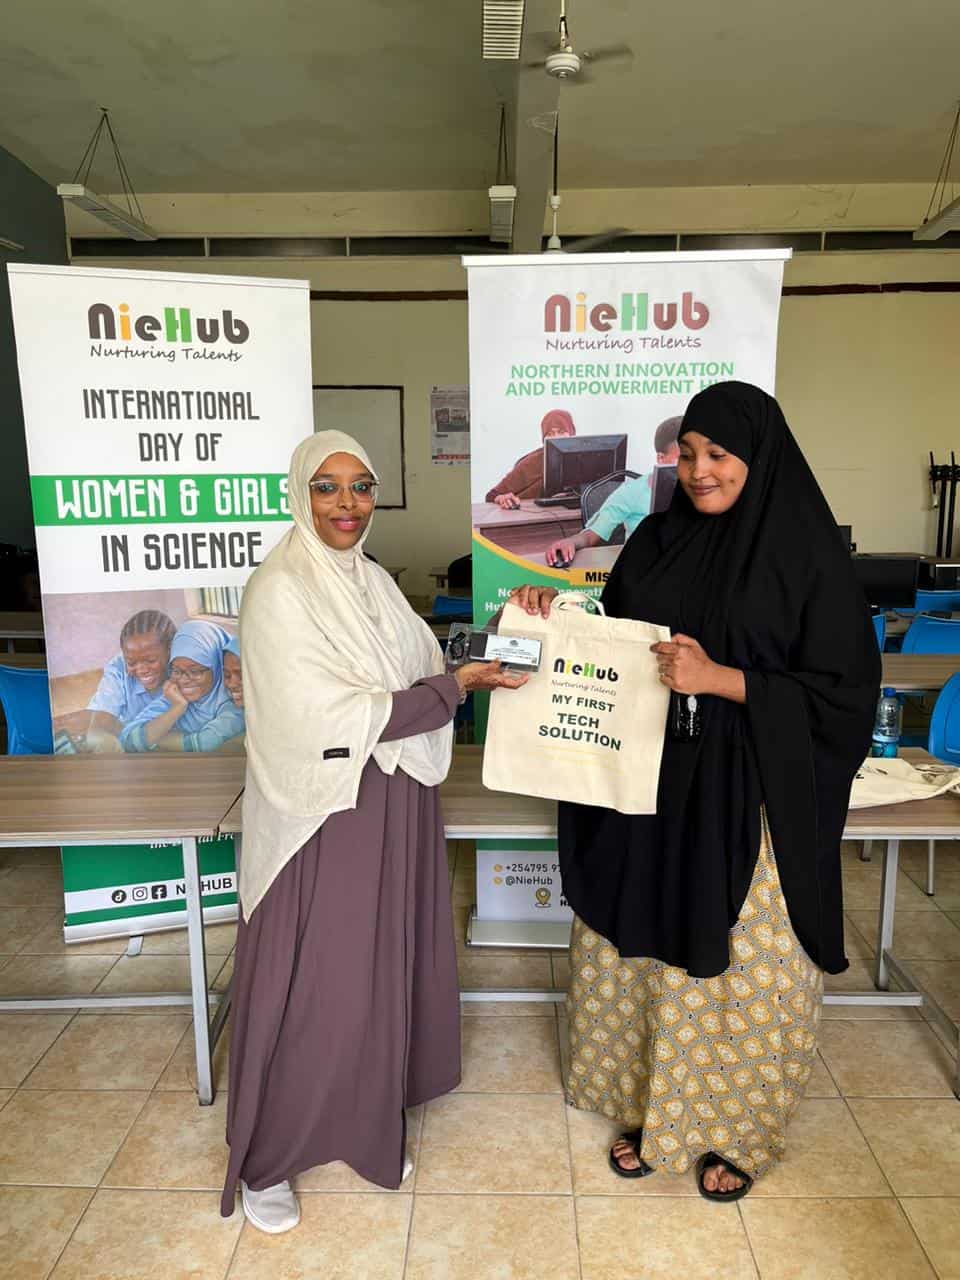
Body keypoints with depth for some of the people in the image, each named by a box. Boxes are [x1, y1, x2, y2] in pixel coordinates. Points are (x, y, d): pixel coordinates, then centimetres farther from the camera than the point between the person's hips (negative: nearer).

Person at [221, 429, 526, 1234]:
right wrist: (456, 686, -19)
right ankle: (265, 1163, 32)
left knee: (385, 970, 18)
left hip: (394, 808, 7)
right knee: (308, 988, 8)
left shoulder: (374, 582, 6)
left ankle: (367, 1123, 42)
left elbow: (425, 670, 10)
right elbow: (332, 719, -22)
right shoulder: (280, 593, -17)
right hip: (322, 817, -7)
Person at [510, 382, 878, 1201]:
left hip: (749, 802, -4)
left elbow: (842, 693, -11)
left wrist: (721, 679, -22)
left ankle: (734, 1130, 38)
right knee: (644, 949, 15)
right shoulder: (657, 540, 4)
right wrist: (557, 616, -7)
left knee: (739, 965, 10)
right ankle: (654, 1108, 40)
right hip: (651, 793, 4)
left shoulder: (808, 557, -9)